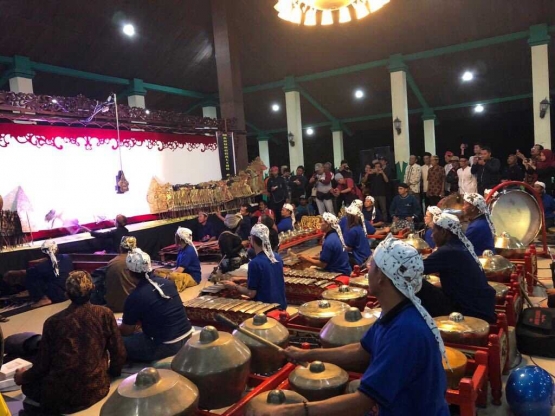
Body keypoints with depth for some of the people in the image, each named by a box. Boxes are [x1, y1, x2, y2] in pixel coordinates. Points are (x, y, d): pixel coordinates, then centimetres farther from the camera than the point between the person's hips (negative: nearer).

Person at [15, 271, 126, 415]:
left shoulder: (53, 321, -7)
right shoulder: (105, 314, -7)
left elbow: (42, 365, 0)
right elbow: (119, 354, -3)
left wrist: (23, 377, 22)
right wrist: (113, 372, 19)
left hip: (60, 395, -2)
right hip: (96, 389, 2)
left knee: (28, 382, 27)